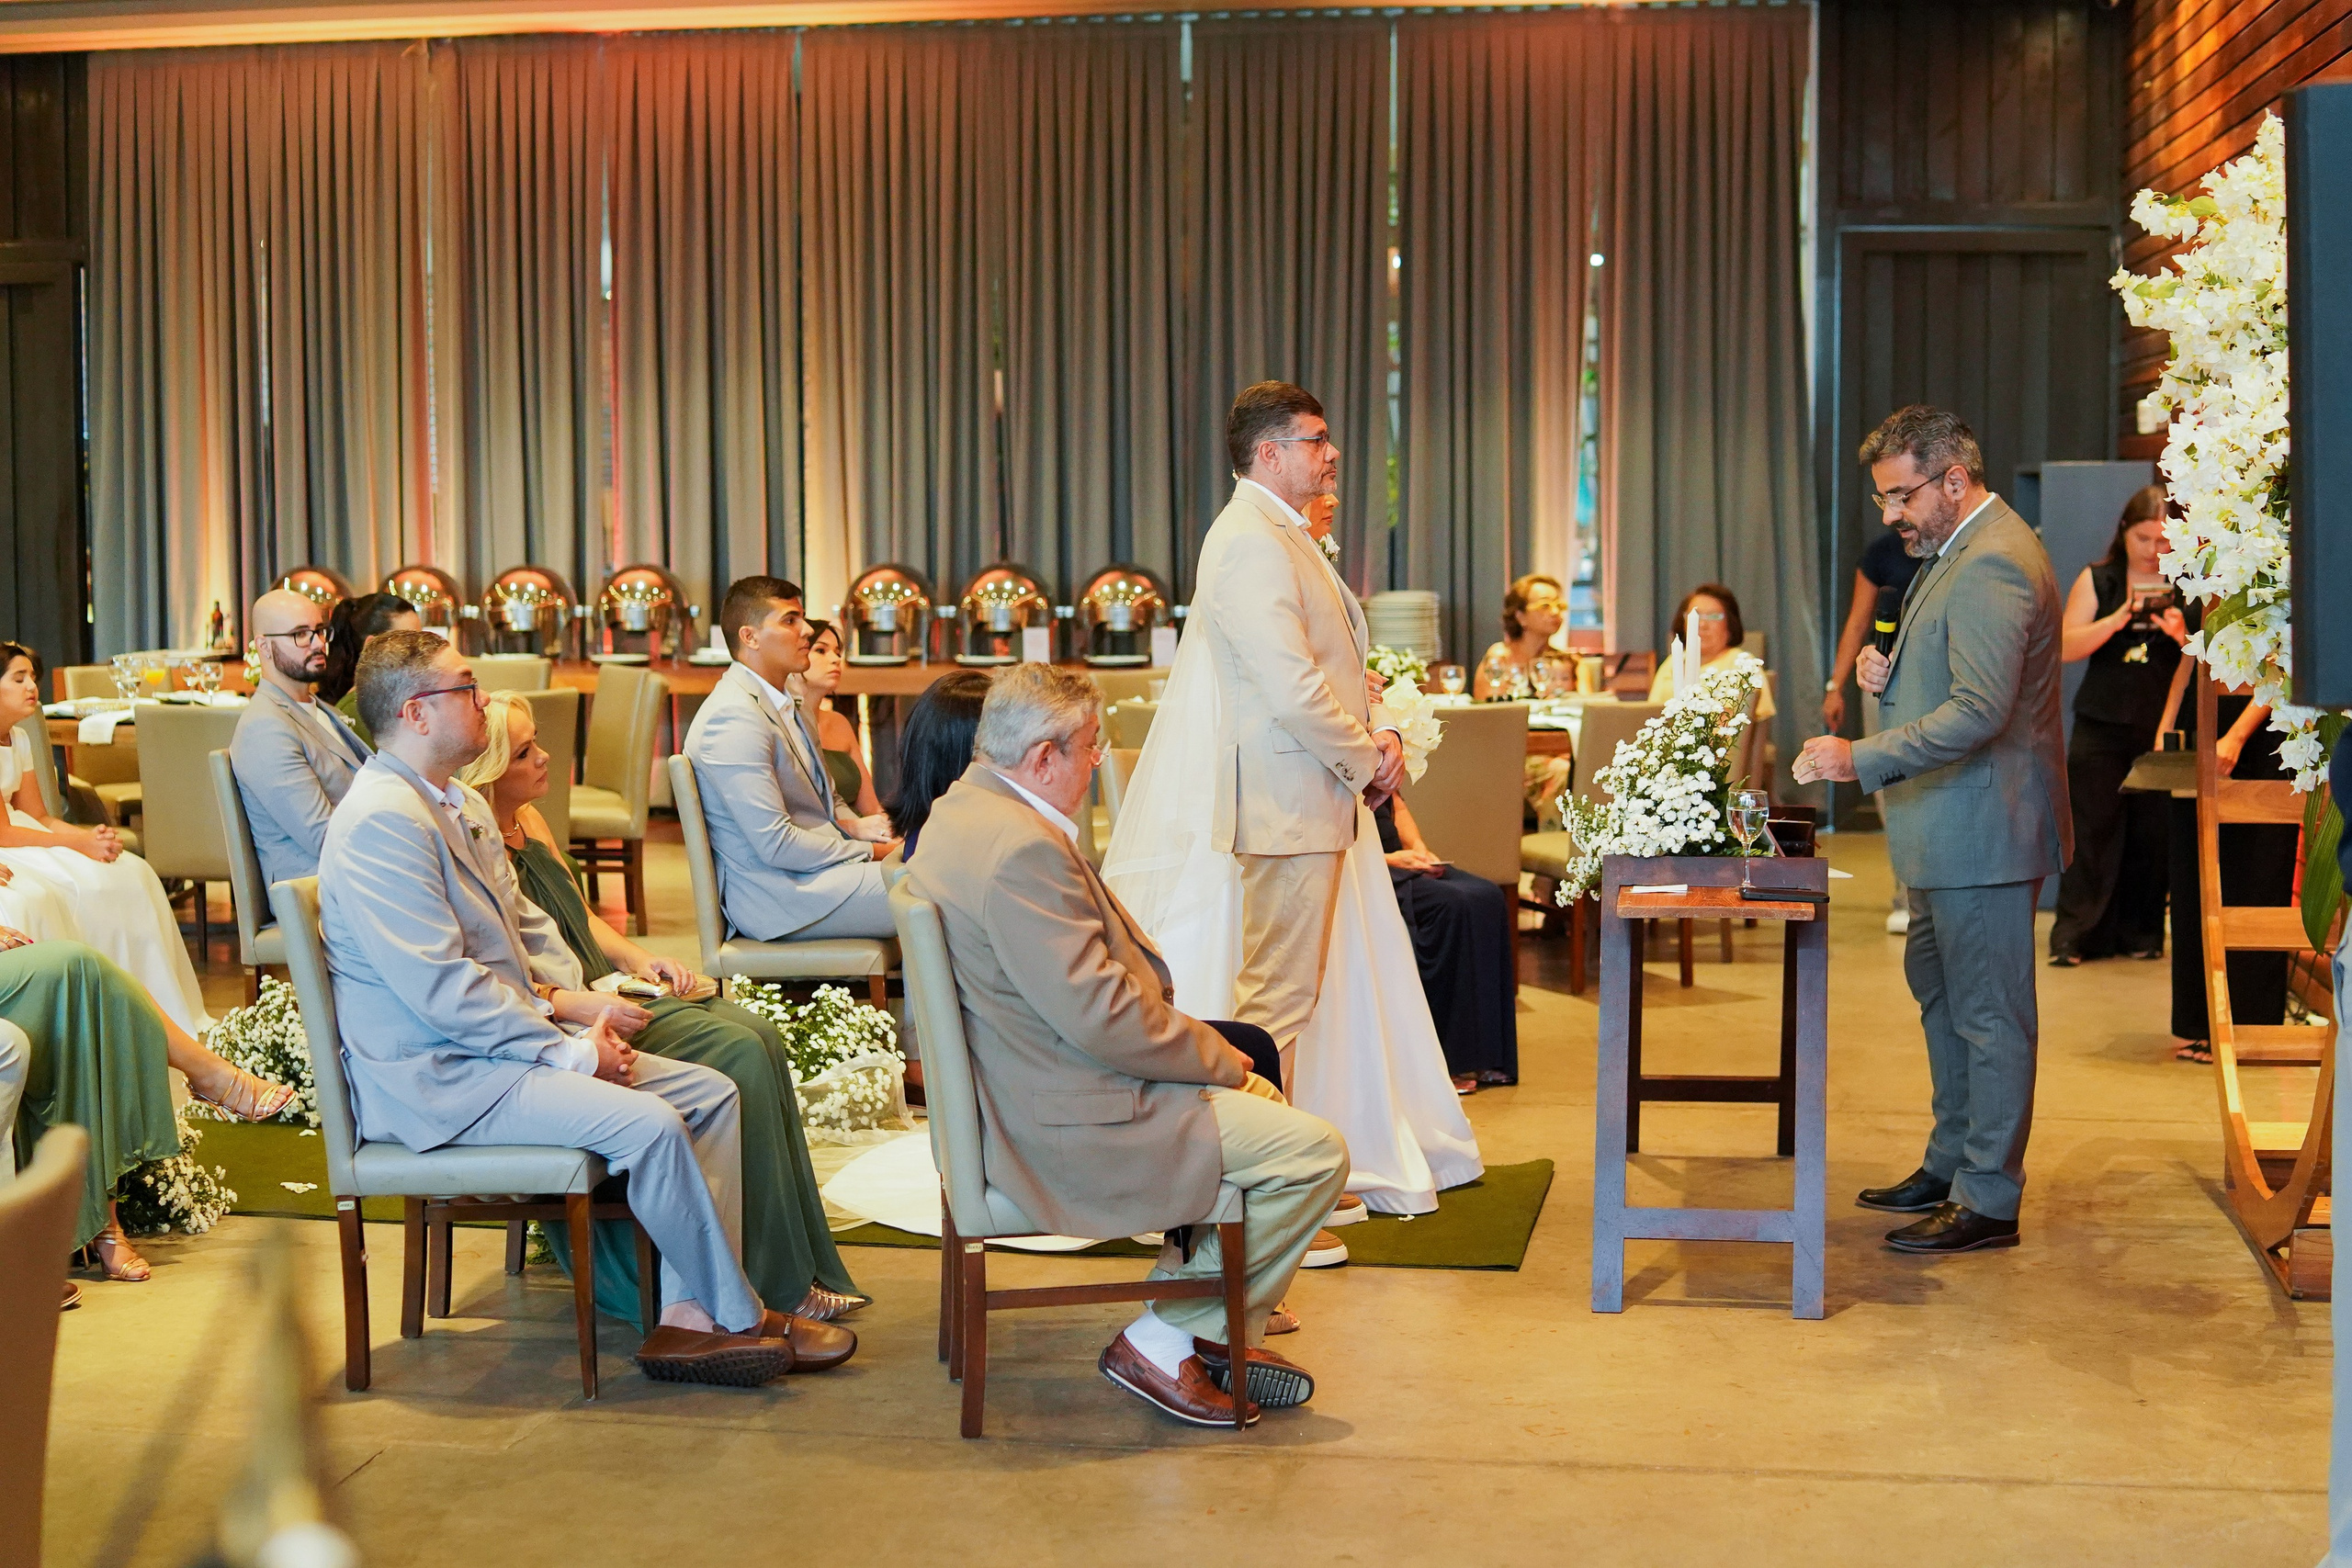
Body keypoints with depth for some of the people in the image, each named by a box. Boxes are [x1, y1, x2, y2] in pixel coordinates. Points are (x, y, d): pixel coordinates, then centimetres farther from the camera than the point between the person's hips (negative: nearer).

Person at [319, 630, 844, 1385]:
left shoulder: (462, 805, 15)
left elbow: (523, 927, 23)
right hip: (434, 1076, -11)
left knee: (713, 1094, -1)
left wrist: (574, 1003, 3)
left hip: (505, 1036, 11)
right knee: (648, 1123, -25)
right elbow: (442, 991, -23)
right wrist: (570, 1052, -18)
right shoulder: (383, 821, -18)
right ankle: (738, 1318, -7)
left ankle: (690, 1318, -5)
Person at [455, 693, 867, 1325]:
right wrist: (581, 1005, -28)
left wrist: (638, 959, 7)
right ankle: (772, 1287, -14)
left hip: (599, 995, 9)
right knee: (737, 1055, -22)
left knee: (758, 1035, -10)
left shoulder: (529, 821, 15)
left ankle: (800, 1269, -8)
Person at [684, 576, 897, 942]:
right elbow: (775, 844, -21)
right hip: (776, 897, -10)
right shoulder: (734, 718, -17)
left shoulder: (781, 704, 16)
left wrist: (857, 828, 3)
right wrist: (870, 851, -13)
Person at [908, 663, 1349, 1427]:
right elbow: (1102, 1017, -26)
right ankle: (1166, 1342, 1)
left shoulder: (962, 810, 9)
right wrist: (1217, 1056, -10)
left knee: (1258, 1097, 24)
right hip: (1061, 1127, -12)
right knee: (1313, 1152, -12)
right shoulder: (1022, 848, -25)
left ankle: (1208, 1327, 24)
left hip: (1014, 1095, 12)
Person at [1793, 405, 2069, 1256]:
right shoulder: (1957, 550, 14)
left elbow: (1979, 711, -28)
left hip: (1984, 832, -11)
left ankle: (1989, 1201, 5)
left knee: (1989, 1013, -3)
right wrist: (1889, 672, 5)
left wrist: (1861, 758, -29)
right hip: (1947, 829, 11)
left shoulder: (1993, 564, -21)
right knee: (1940, 993, 20)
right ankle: (1951, 1163, 33)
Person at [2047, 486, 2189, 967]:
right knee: (2091, 830, -2)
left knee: (2152, 836, 1)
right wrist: (2115, 622, -17)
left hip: (2165, 728, 0)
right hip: (2103, 728, 0)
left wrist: (2184, 636, -18)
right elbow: (2065, 647, -3)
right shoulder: (2097, 580, 6)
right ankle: (2075, 935, 2)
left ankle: (2141, 933, 13)